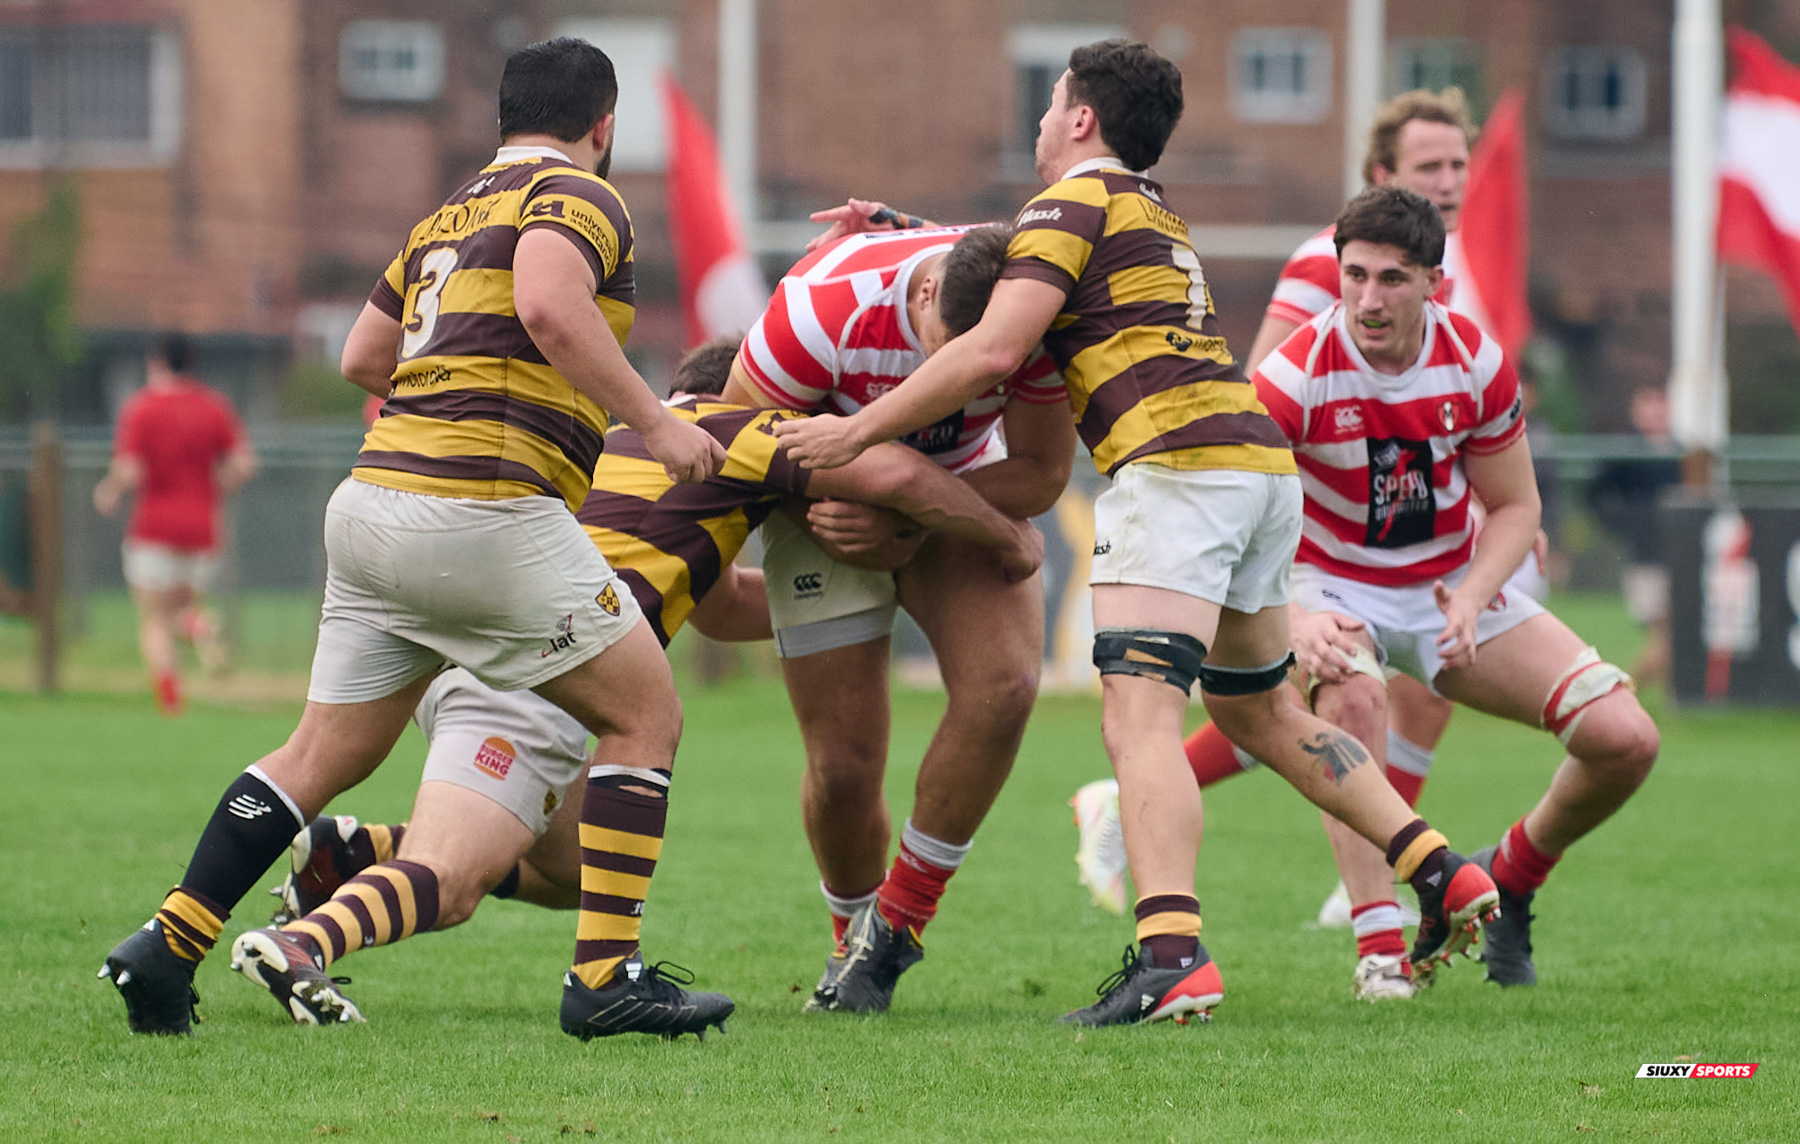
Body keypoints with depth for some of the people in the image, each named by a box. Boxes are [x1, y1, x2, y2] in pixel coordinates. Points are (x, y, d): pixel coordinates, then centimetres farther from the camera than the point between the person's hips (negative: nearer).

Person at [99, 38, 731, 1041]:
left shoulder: (447, 220, 22)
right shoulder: (581, 197, -2)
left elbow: (364, 357, 28)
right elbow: (549, 306, -23)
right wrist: (653, 422, -17)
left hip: (375, 497, 8)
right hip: (488, 513, -8)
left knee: (326, 757, 16)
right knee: (645, 714, 3)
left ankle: (167, 944, 11)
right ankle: (606, 976, -3)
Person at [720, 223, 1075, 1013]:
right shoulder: (829, 306, -35)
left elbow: (1042, 473, -18)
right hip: (829, 502, -2)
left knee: (1003, 683, -24)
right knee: (844, 766, -9)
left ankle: (899, 920, -5)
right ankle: (853, 941, 24)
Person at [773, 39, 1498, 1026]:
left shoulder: (1077, 201, 0)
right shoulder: (1158, 219, 28)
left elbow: (993, 350, -10)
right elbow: (1015, 265, 44)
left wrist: (857, 432, -5)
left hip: (1179, 464, -9)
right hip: (1265, 463, 9)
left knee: (1138, 714, -18)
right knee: (1256, 711, 24)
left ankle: (1170, 956, -35)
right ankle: (1438, 870, 18)